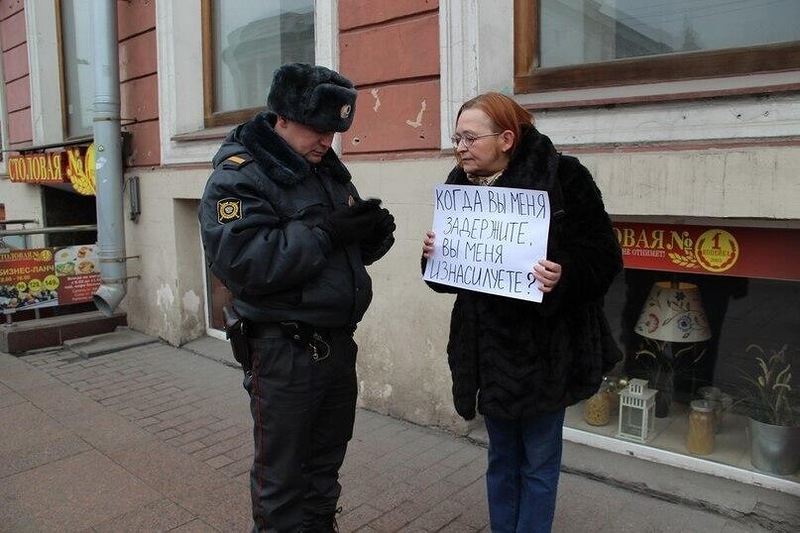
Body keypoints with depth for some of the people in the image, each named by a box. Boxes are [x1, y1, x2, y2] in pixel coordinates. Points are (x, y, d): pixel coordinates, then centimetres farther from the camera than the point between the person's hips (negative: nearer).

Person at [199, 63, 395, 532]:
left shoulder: (328, 169, 12)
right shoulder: (238, 175, -11)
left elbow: (351, 250, 16)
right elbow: (243, 261, -26)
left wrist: (374, 232, -7)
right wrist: (325, 230, -24)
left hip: (338, 342, 7)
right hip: (283, 350, -7)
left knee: (326, 463, 22)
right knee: (282, 477, 9)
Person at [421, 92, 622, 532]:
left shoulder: (562, 178, -13)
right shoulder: (461, 186, 4)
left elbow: (604, 257, -13)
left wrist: (564, 276, -31)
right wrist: (435, 256, -9)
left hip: (544, 345, -5)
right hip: (488, 346, 5)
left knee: (538, 461, 10)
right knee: (502, 459, 19)